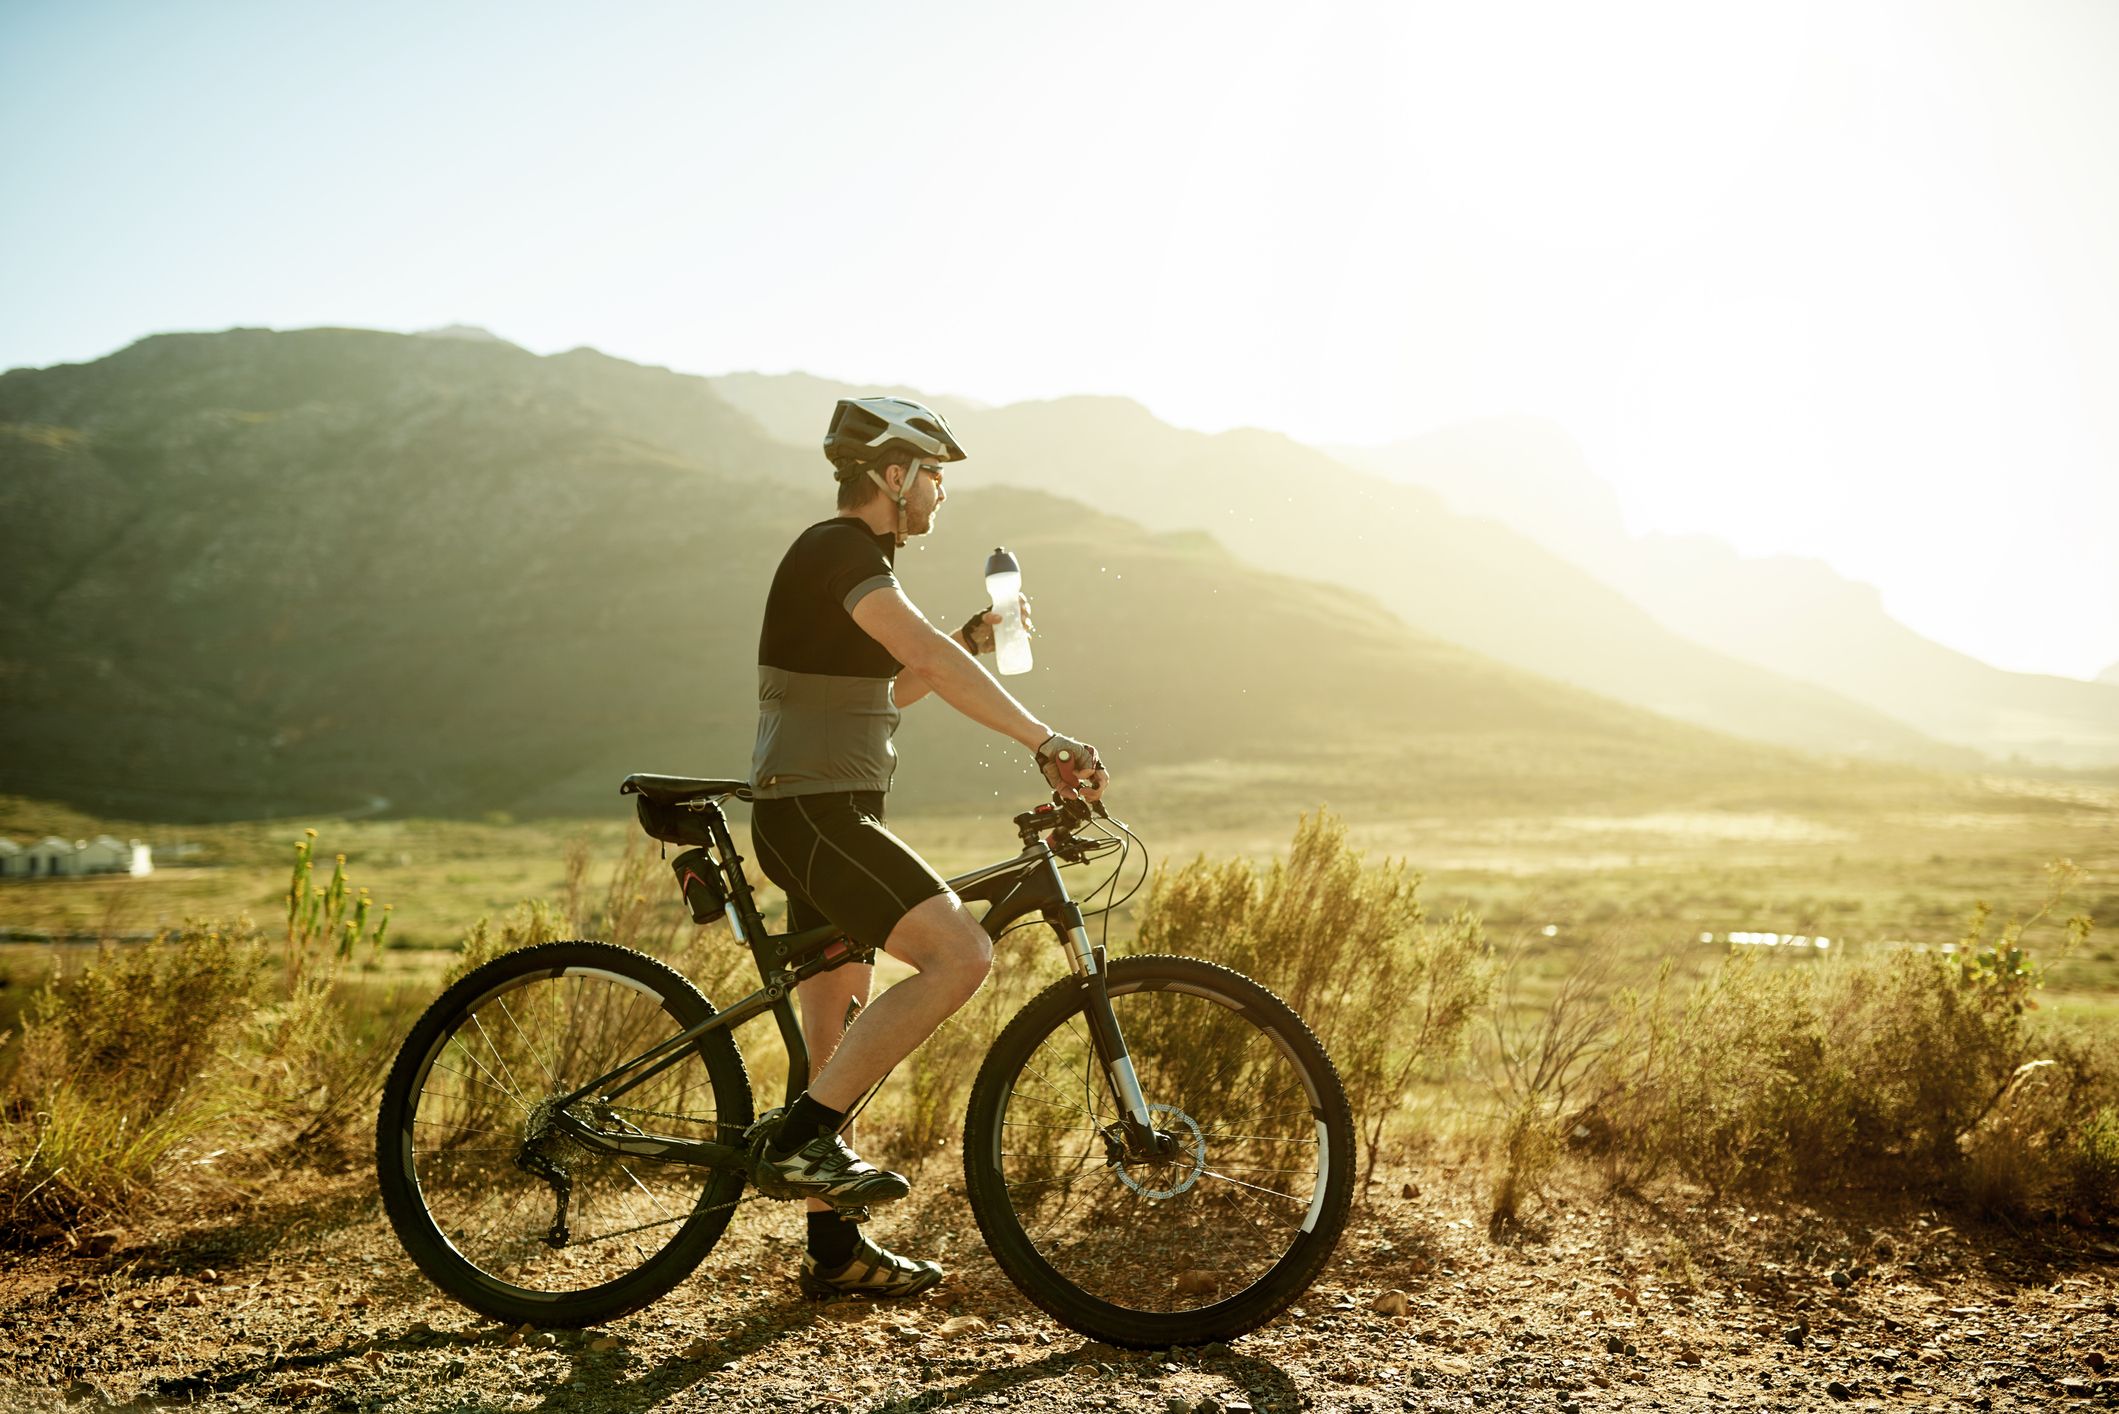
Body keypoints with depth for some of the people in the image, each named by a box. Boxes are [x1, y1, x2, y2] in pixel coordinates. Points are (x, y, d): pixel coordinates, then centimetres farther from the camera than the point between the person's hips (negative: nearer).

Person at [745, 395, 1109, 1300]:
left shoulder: (845, 555, 19)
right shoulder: (839, 551, -13)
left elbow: (891, 687, 25)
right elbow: (931, 661, -27)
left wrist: (975, 637, 11)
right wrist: (1043, 740, -33)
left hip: (820, 817, 11)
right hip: (815, 815, -11)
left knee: (838, 1041, 12)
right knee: (961, 954, -23)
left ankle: (834, 1251, 21)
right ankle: (797, 1138, -18)